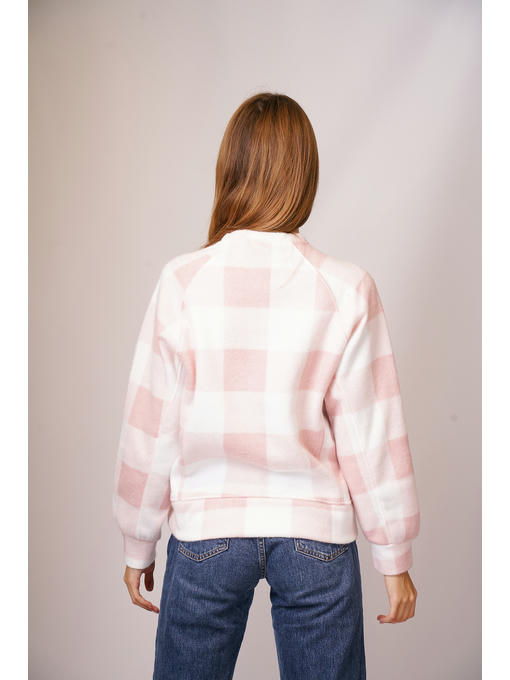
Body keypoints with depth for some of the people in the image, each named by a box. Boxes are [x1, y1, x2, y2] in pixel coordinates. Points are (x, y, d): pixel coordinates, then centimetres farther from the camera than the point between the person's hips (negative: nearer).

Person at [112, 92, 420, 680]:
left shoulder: (182, 282, -11)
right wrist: (394, 556, 5)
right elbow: (371, 437, -7)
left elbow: (150, 431, -6)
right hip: (316, 536, 0)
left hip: (206, 531, 1)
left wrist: (138, 546, 8)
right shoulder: (347, 290, -11)